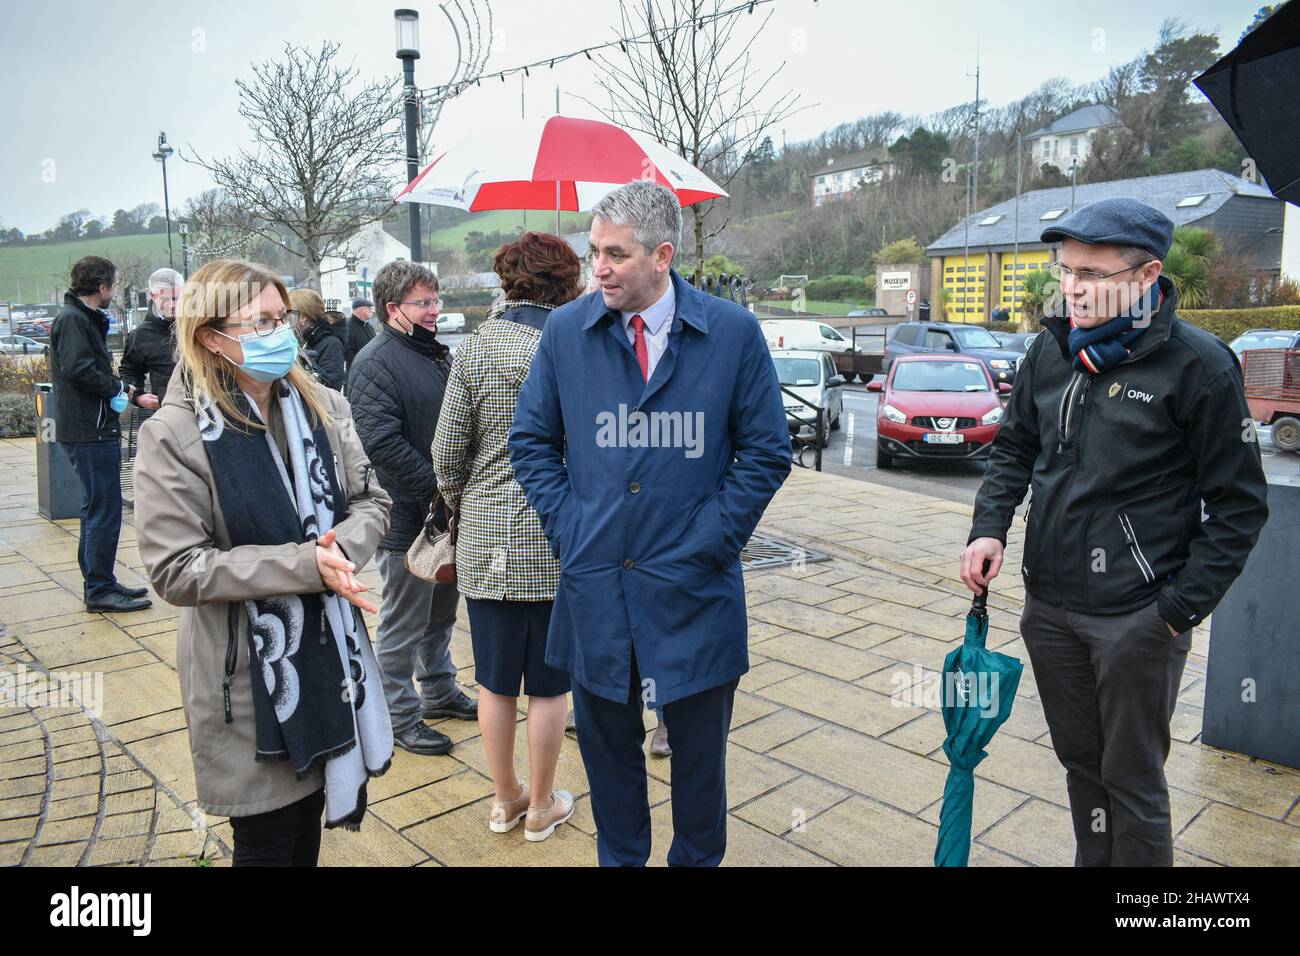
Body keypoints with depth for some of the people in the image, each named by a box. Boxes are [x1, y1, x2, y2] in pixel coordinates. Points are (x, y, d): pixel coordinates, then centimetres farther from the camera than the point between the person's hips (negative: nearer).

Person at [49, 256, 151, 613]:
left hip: (96, 429, 11)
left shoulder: (85, 318, 18)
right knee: (104, 510, -6)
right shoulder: (73, 319, -13)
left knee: (97, 509, 16)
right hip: (90, 431, -11)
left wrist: (119, 387, 4)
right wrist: (117, 388, -12)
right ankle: (100, 590, 1)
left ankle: (100, 583, 26)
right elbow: (77, 368, -25)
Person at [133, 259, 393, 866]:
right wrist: (306, 565, -24)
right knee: (269, 839, 11)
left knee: (310, 821, 21)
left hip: (330, 651, 5)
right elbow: (176, 569, -17)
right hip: (247, 671, -4)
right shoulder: (175, 434, -14)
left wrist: (342, 545, -19)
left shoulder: (322, 407, 0)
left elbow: (371, 500, 4)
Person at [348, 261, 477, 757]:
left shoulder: (436, 353, 12)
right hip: (407, 519, -9)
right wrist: (438, 489, -22)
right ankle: (401, 716, 19)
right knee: (404, 624, 5)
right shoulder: (375, 363, -16)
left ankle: (440, 692, 38)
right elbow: (382, 442, -26)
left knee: (441, 610, 21)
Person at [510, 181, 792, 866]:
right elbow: (532, 441, 8)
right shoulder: (566, 331, -1)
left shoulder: (733, 333, -6)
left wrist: (707, 541, -8)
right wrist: (568, 527, -3)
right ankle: (620, 856, 41)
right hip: (594, 582, 2)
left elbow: (767, 452, -2)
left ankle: (697, 858, 41)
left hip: (693, 586, -1)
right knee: (607, 743, 17)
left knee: (699, 749, 16)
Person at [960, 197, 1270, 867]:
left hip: (1136, 618, -5)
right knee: (1080, 762, 20)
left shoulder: (1198, 364, -12)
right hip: (1048, 606, 5)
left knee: (1132, 782, 9)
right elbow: (1014, 447, 15)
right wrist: (988, 528, 0)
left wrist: (1180, 610, -11)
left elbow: (1239, 506, -7)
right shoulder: (1054, 347, 3)